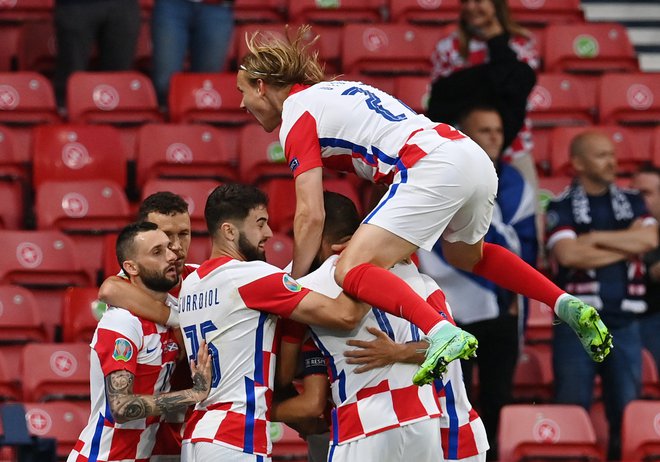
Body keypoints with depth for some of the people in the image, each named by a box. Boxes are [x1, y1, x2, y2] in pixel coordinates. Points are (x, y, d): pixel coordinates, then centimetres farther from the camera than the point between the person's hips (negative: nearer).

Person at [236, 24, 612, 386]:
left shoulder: (297, 113, 2)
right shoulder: (331, 91, 27)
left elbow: (311, 215, -4)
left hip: (434, 169, -9)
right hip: (475, 158, 9)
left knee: (352, 272, -14)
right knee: (467, 255, 36)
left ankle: (443, 333, -36)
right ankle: (570, 307, 25)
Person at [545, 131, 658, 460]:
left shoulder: (631, 202, 12)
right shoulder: (561, 208, -1)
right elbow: (567, 254, -17)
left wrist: (595, 238, -9)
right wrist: (626, 246, -7)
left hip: (624, 324, 4)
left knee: (626, 411, 5)